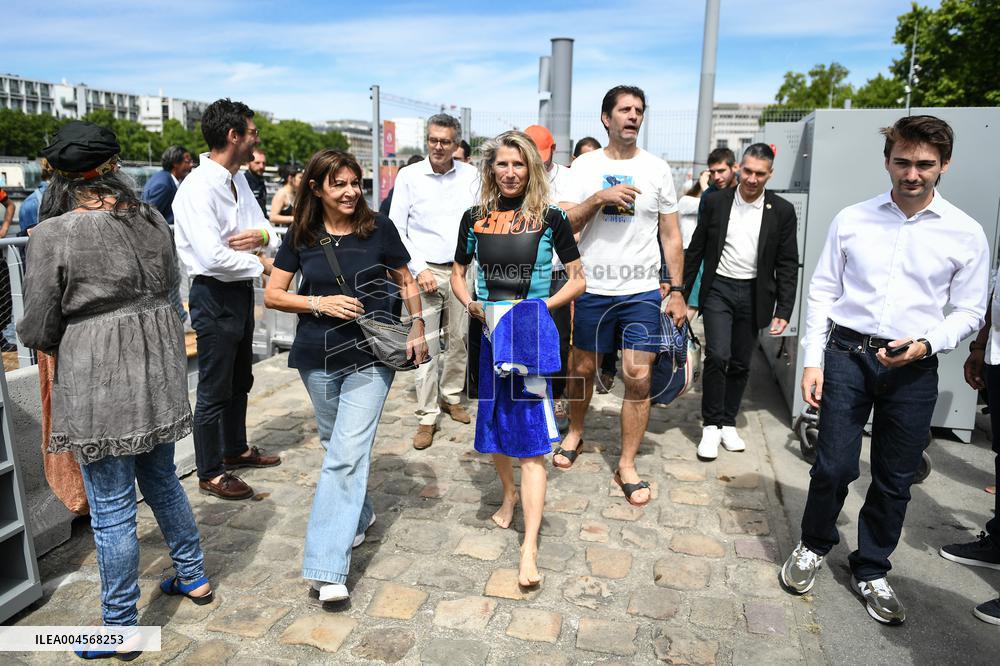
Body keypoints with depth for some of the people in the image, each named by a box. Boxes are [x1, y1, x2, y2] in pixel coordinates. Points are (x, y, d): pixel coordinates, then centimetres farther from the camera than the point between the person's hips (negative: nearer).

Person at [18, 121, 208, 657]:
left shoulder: (54, 234, -13)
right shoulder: (150, 219, 2)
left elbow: (38, 328, -7)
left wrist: (25, 333, 16)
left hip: (96, 377, -6)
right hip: (158, 366, 6)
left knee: (111, 507, 7)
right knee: (161, 479, 24)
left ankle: (120, 624, 23)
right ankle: (193, 576, 39)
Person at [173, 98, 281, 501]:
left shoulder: (239, 181, 7)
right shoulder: (199, 187, -21)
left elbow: (270, 231, 12)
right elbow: (213, 256, -30)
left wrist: (262, 234, -12)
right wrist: (261, 264, -16)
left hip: (241, 290, 9)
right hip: (214, 295, -9)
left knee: (240, 380, 22)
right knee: (214, 389, 4)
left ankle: (235, 449, 41)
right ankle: (210, 473, 21)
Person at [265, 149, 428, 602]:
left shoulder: (378, 228, -4)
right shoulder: (301, 236, 0)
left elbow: (405, 281, 8)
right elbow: (272, 295, 1)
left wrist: (417, 329, -1)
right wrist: (320, 303, -14)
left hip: (370, 357, -3)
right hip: (318, 357, 3)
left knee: (347, 455, -10)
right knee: (336, 444, 18)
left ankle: (327, 567, -7)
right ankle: (360, 515, 43)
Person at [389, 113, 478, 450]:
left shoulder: (470, 175, 4)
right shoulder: (409, 175, 0)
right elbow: (396, 230, 0)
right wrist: (418, 269, -8)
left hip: (462, 268, 2)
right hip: (426, 270, -2)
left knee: (458, 339, 10)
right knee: (426, 343, -4)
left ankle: (451, 396, 30)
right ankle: (427, 416, 4)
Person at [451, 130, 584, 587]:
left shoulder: (550, 218, -2)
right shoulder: (476, 218, 7)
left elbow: (578, 280, 3)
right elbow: (457, 273, 17)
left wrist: (545, 305, -10)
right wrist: (470, 304, -1)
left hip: (532, 332, -4)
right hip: (490, 331, 4)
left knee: (530, 435, -6)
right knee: (493, 422, 16)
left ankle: (529, 548, -2)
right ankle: (510, 492, 45)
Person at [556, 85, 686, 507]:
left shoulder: (657, 168, 5)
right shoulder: (585, 166, 4)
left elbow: (671, 235, 7)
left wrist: (677, 290, 1)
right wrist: (599, 197, -18)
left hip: (642, 292, 0)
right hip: (592, 289, 0)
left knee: (638, 376, -5)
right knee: (583, 369, 12)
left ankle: (627, 465, 10)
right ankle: (575, 433, 38)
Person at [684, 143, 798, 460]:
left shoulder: (782, 211, -1)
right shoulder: (715, 202, -1)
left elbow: (787, 265, 1)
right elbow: (696, 250, 4)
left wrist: (783, 311, -4)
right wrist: (681, 292, 4)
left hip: (754, 294, 1)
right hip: (719, 289, -1)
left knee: (740, 363, 9)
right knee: (717, 355, -13)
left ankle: (728, 423, 25)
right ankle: (711, 425, 2)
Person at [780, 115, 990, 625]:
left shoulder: (966, 234, 2)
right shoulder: (851, 220, 2)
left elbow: (968, 311, 6)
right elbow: (822, 292, 4)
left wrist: (926, 343, -14)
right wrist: (812, 361, -2)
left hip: (914, 368, 1)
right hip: (847, 354, -1)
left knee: (895, 480, 10)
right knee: (833, 467, -1)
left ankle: (870, 571, 31)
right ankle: (814, 547, 27)